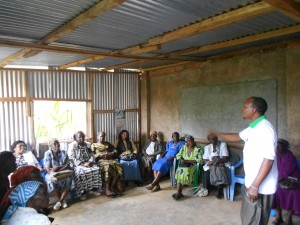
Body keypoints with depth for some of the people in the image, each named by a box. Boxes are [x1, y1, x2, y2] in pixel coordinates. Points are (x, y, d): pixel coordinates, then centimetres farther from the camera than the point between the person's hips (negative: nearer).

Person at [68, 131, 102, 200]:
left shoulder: (87, 145, 13)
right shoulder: (72, 145, -2)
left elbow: (91, 155, 9)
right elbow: (72, 158, -12)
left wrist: (89, 162, -12)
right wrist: (81, 164, -21)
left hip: (87, 163, 5)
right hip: (77, 165, -4)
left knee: (96, 169, -22)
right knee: (81, 172, -35)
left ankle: (93, 189, -12)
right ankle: (82, 192, -21)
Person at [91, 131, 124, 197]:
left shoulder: (107, 144, 28)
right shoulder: (94, 145, 18)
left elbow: (115, 151, 17)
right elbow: (92, 155, 3)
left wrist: (111, 153, -5)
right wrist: (100, 155, -13)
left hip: (110, 159, 4)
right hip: (101, 160, -4)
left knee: (117, 165, -31)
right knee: (108, 166, -39)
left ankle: (113, 186, -26)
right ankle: (107, 189, -34)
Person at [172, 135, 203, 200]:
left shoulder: (198, 149, -4)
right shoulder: (184, 147, 9)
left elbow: (200, 160, -12)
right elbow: (178, 155, 10)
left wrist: (187, 161, -17)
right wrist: (181, 160, -13)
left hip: (193, 165, -3)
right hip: (184, 164, 4)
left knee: (185, 171, -32)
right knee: (179, 171, -29)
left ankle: (179, 193, -20)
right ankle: (179, 193, -26)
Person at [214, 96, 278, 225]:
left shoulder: (265, 129, -22)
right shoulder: (253, 128, 8)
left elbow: (268, 160, -26)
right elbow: (237, 137, 26)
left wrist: (255, 186, -25)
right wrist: (218, 135, 32)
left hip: (260, 187, -9)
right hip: (251, 182, 10)